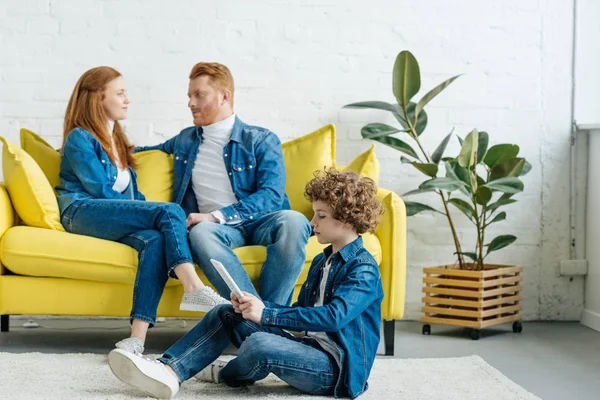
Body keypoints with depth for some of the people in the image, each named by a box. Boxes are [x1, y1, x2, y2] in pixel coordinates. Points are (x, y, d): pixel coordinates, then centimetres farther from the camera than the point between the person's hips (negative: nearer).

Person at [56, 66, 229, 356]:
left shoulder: (117, 141, 31)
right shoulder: (79, 139, 5)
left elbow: (133, 195, 24)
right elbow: (102, 190, -6)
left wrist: (153, 216, 2)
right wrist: (160, 215, -7)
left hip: (118, 218, 6)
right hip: (83, 213, -6)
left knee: (155, 240, -31)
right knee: (171, 212, -26)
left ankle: (138, 336, -43)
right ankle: (194, 288, -38)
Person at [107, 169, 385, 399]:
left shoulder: (363, 270, -13)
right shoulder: (321, 261, 18)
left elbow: (334, 316, -26)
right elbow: (299, 313, 16)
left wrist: (266, 314, -24)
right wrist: (254, 306, -3)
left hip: (339, 367, -9)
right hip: (312, 347, 9)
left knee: (259, 344, -33)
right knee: (226, 314, 5)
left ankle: (226, 374, 4)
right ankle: (168, 371, -13)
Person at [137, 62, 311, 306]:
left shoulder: (262, 141, 8)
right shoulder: (184, 141, 23)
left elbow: (272, 194, -8)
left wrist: (216, 216, -19)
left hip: (258, 221, -1)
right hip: (215, 226, 2)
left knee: (293, 221, -37)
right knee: (201, 232, -37)